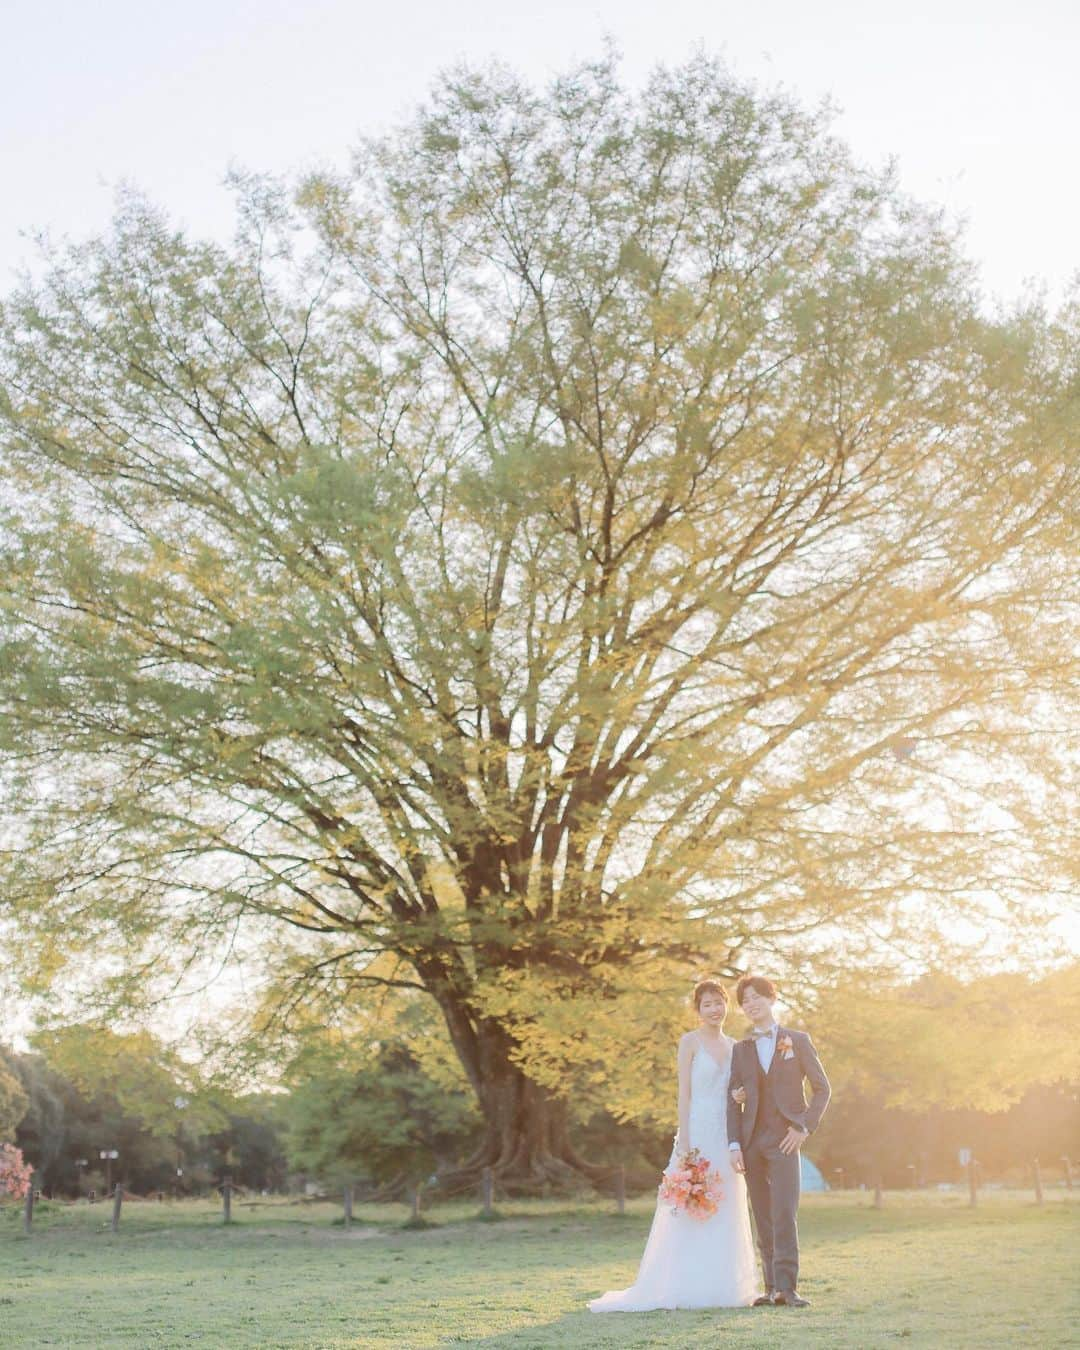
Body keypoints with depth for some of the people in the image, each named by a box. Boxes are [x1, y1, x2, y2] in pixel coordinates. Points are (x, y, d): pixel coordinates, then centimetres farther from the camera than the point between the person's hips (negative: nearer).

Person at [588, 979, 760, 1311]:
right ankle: (688, 1287, -1)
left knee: (725, 1210, 8)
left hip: (726, 1135, 6)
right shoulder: (690, 1041, -2)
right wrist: (684, 1140, -14)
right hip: (697, 1131, -6)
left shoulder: (734, 1046, 14)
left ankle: (723, 1285, 15)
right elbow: (684, 1092, -7)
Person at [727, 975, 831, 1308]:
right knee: (763, 1218, 3)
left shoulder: (798, 1041, 7)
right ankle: (772, 1286, 7)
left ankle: (787, 1287, -14)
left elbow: (822, 1088, 6)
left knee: (784, 1213, -13)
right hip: (751, 1140, 3)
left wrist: (804, 1127, -4)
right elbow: (733, 1101, 10)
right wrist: (734, 1145, 0)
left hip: (784, 1139, -3)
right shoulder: (740, 1050, 13)